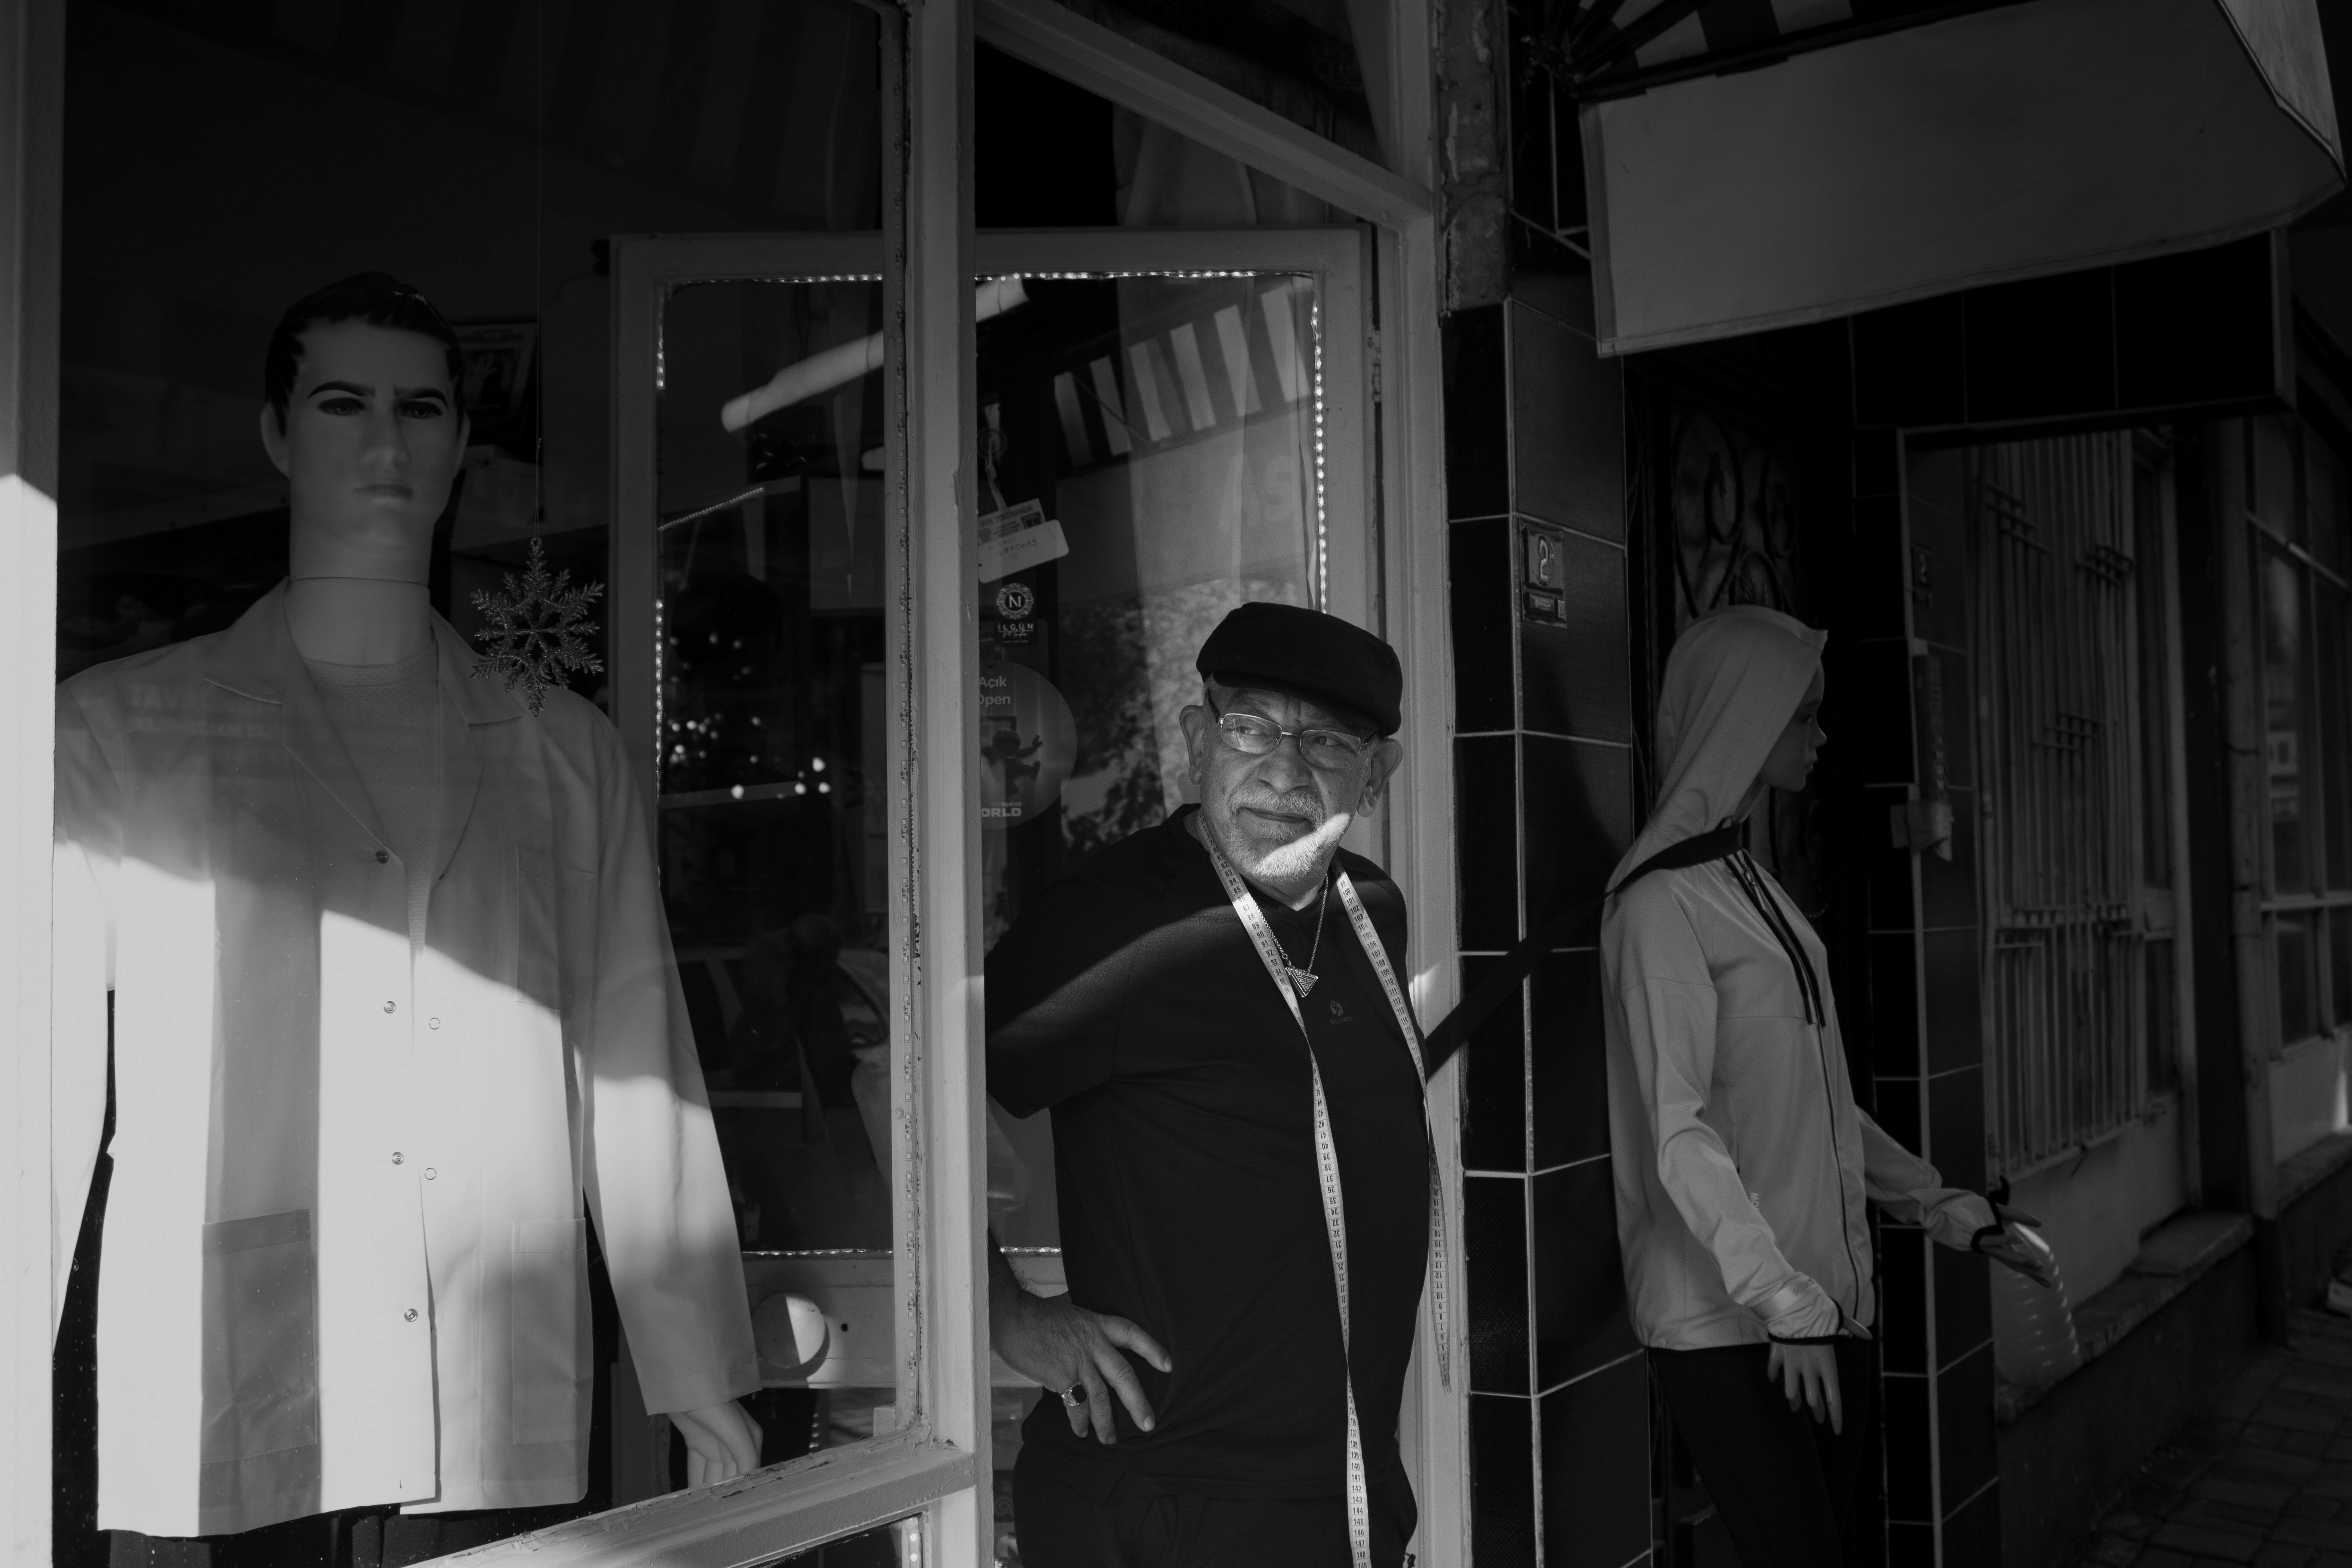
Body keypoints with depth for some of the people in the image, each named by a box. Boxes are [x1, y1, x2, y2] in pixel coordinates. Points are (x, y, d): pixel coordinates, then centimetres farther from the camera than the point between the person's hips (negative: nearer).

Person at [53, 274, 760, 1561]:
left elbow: (639, 1079, 8)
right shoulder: (119, 729, 6)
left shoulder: (562, 750, 10)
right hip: (210, 1423, -1)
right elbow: (43, 1078, 4)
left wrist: (705, 1391, 6)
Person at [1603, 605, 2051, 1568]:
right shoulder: (1662, 899, -11)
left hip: (1828, 1306, 8)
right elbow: (1678, 1130, -16)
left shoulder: (1755, 884, 12)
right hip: (1730, 1325, -7)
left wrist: (1943, 1207, 16)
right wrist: (1784, 1302, -18)